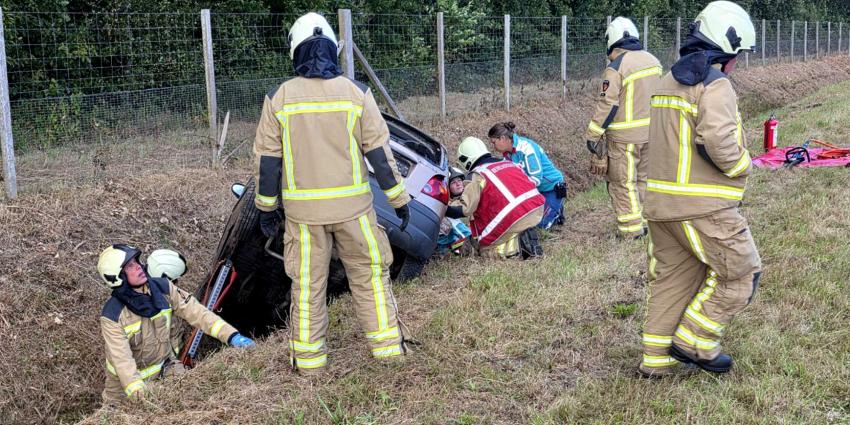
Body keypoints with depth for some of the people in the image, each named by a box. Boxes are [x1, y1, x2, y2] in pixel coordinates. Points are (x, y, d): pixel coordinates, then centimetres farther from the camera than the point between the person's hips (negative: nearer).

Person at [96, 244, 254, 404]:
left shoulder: (163, 288, -14)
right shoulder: (112, 316, -26)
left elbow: (195, 312, -14)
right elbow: (122, 359, -30)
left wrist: (231, 335, -23)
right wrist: (136, 390, -46)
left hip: (165, 366, 3)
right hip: (127, 377, -3)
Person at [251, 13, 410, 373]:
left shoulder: (279, 98, -3)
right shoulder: (356, 93, -4)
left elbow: (267, 158, 0)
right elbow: (379, 151, -3)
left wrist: (266, 206, 11)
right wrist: (399, 198, 5)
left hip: (302, 209, 1)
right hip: (352, 205, 0)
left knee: (307, 283, 10)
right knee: (370, 273, 12)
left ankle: (308, 359, 17)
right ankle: (386, 346, 16)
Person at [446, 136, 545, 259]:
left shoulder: (476, 175, 2)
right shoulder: (508, 162, 22)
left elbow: (465, 210, -3)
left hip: (515, 217, -6)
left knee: (485, 250, 11)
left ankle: (516, 245, -13)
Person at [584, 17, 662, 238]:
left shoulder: (616, 68, -17)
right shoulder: (653, 61, 6)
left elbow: (606, 106, -18)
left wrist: (592, 137, -12)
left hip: (625, 137, -7)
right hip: (651, 132, 7)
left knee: (623, 183, 4)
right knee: (644, 178, 19)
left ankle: (631, 229, 7)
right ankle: (648, 221, 27)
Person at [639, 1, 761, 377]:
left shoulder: (667, 83, 14)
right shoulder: (715, 85, -14)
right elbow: (720, 143, -25)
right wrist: (742, 165, -6)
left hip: (662, 202, 8)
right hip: (703, 206, -8)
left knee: (671, 277, 16)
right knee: (740, 273, 8)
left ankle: (657, 357, 21)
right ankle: (694, 342, 9)